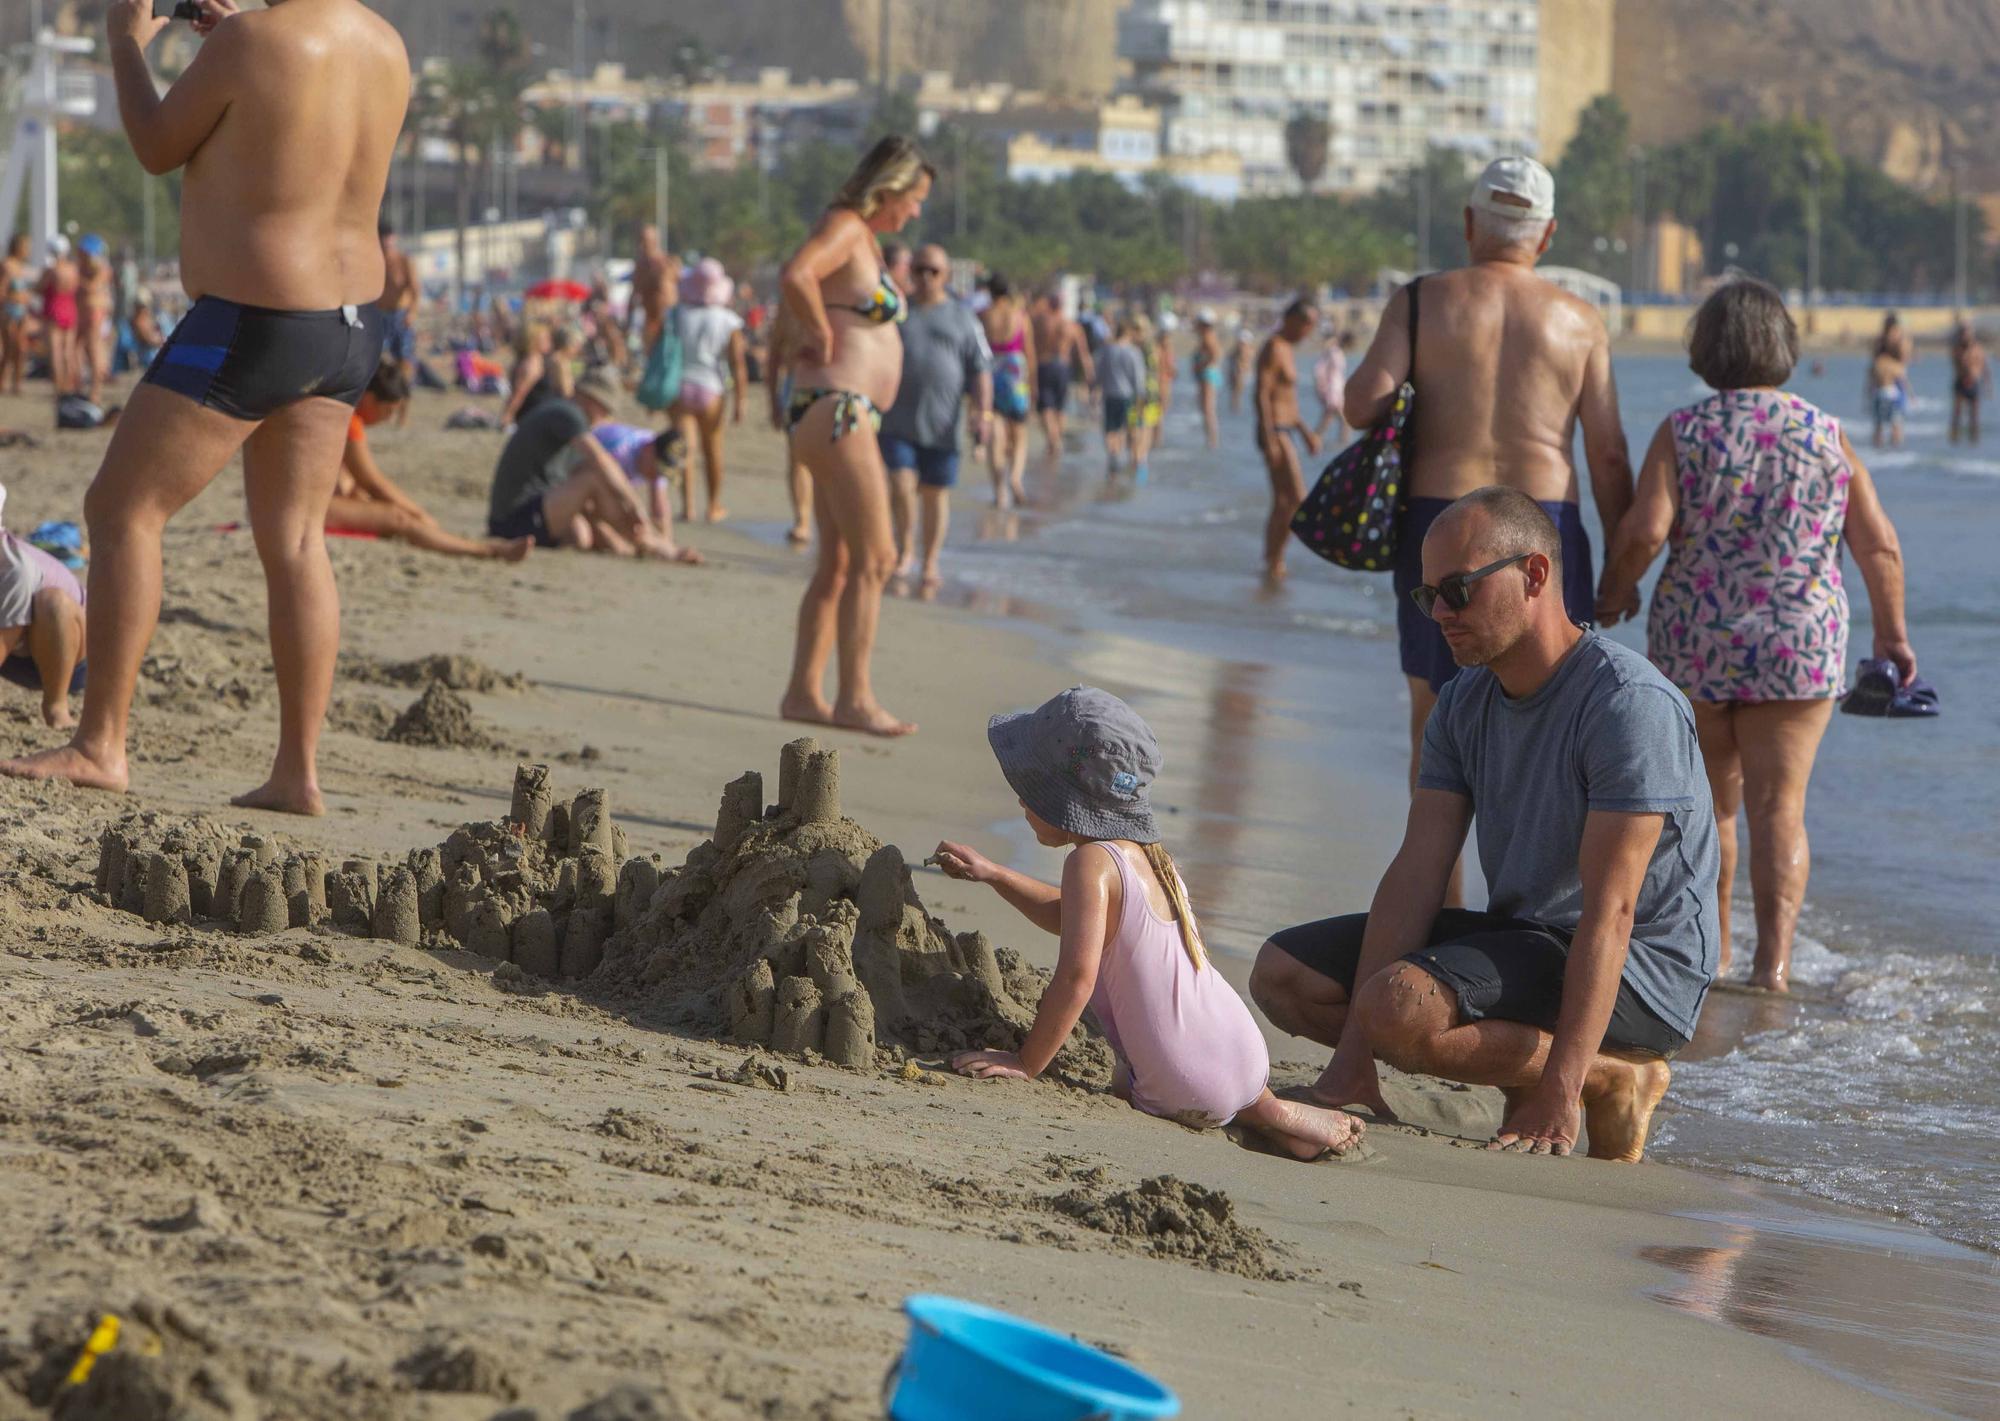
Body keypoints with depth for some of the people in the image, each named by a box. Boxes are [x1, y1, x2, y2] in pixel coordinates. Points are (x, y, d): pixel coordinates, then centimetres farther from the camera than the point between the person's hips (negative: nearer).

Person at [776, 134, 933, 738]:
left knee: (840, 565, 11)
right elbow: (795, 275, -32)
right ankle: (856, 696, -8)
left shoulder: (864, 235, 18)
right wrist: (823, 335, -17)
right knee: (875, 558, -9)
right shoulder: (845, 228, -12)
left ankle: (803, 693, 14)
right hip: (834, 409, -10)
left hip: (850, 416, 10)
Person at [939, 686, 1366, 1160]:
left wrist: (1026, 1063, -19)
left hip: (1190, 1093, -8)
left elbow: (1077, 977, -27)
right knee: (1123, 1080, 35)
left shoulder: (1093, 863, -18)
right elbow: (1074, 916, 31)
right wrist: (992, 875, 32)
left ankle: (1265, 1116, 5)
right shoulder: (1147, 855, 11)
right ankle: (1261, 1109, 15)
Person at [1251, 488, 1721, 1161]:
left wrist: (1561, 1095, -34)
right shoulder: (1464, 703, 5)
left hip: (1638, 973, -9)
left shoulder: (1629, 703, -21)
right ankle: (1523, 1078, -1)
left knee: (1401, 1005, -31)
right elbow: (1416, 874, -4)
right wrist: (1352, 1055, -15)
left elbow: (1609, 911, -27)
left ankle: (1615, 1079, -9)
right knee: (1284, 973, 3)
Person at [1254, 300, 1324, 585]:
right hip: (1276, 434, -10)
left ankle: (1272, 567, 14)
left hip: (1286, 432, 10)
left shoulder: (1287, 350, 18)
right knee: (1298, 501, -13)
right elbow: (1261, 396, -21)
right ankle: (1275, 563, -9)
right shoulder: (1274, 349, -14)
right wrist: (1270, 441, -25)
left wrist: (1306, 431, 27)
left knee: (1282, 504, 10)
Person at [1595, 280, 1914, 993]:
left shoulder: (1683, 432, -4)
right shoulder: (1827, 436, 2)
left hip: (1693, 641, 0)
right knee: (1779, 806, 0)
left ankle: (1711, 954, 27)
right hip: (1800, 644, 0)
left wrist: (1609, 600, 2)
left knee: (1710, 801, 15)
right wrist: (1891, 632, 13)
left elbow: (1644, 531, -14)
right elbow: (1878, 545, 2)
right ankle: (1773, 962, -12)